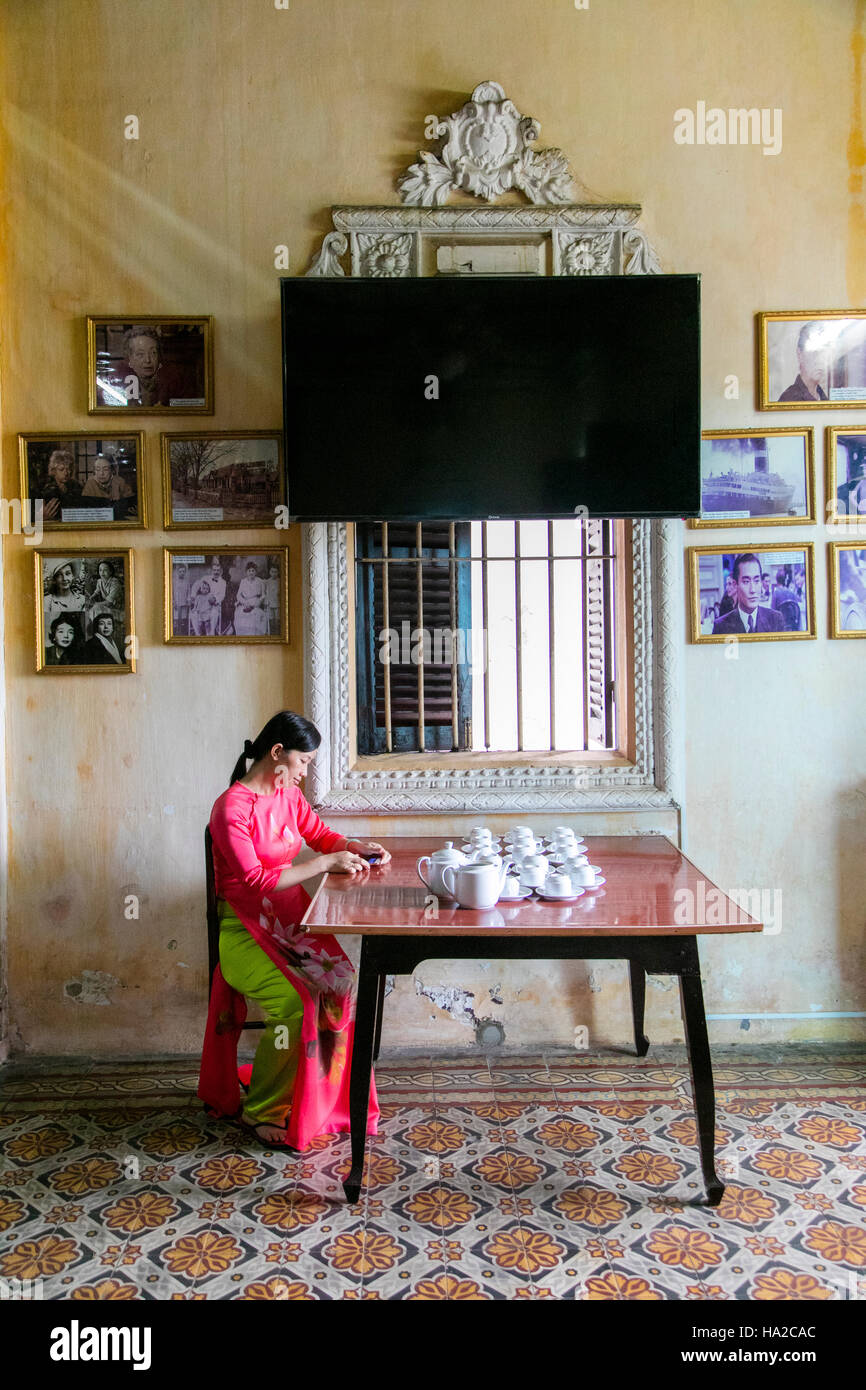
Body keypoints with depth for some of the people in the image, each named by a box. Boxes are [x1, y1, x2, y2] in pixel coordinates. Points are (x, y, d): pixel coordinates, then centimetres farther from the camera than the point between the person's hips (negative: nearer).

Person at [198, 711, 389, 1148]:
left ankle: (323, 1101, -4)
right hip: (246, 928, -7)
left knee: (341, 984, -20)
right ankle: (262, 1112, -6)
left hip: (290, 918, 7)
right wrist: (325, 864, -19)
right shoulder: (231, 808, -15)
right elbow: (255, 880, -21)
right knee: (294, 1000, -29)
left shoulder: (289, 794, 9)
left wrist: (356, 847, 2)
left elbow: (320, 834, 22)